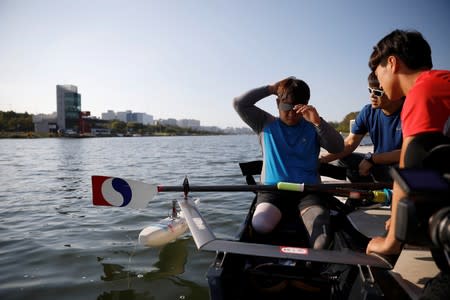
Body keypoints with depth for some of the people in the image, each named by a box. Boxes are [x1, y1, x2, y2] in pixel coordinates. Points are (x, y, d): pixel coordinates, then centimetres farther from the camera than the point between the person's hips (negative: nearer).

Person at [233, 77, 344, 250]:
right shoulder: (266, 124, 12)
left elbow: (338, 148, -1)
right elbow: (239, 104, 4)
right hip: (273, 189, 0)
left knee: (321, 242, -27)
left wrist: (318, 121, -14)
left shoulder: (313, 128, 12)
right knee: (260, 225, -30)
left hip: (308, 190, 0)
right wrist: (271, 89, 4)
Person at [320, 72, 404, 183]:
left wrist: (371, 158, -21)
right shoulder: (368, 112, -5)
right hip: (378, 162, 5)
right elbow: (349, 143, -7)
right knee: (343, 159, -10)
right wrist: (322, 159, -21)